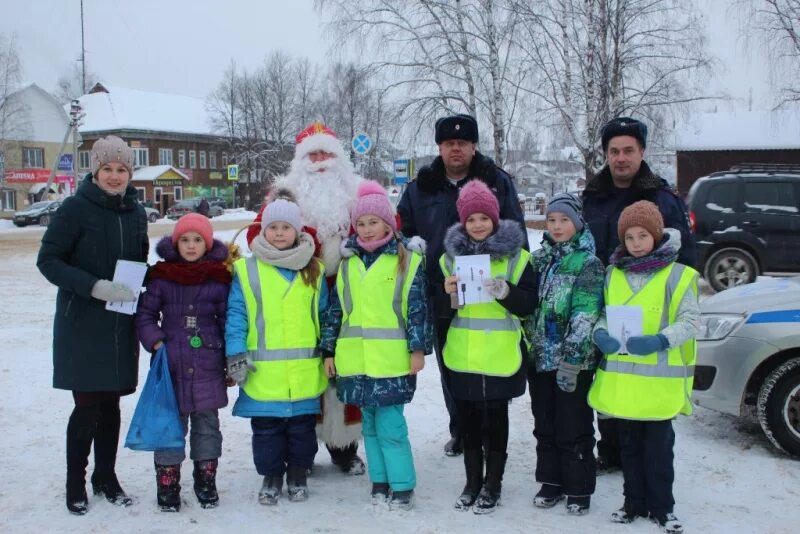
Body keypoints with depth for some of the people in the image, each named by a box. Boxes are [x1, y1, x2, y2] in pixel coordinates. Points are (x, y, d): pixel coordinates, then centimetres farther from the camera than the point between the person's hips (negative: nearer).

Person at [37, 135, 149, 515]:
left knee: (111, 404, 12)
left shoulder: (136, 211, 7)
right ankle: (75, 484, 17)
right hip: (81, 325, -5)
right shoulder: (76, 208, -9)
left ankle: (106, 477, 26)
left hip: (121, 325, 5)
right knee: (87, 406, -1)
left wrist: (139, 291, 1)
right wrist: (94, 287, -22)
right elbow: (48, 260, -11)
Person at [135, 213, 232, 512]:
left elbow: (228, 319, 5)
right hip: (171, 364, 0)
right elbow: (145, 313, 6)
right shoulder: (161, 276, 0)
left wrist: (231, 361, 4)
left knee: (207, 423, 11)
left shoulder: (219, 278, 0)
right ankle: (167, 483, 14)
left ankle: (206, 480, 24)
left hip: (208, 365, 1)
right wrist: (155, 342, -8)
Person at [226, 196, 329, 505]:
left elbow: (324, 315, 11)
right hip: (263, 374, -1)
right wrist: (236, 354, -7)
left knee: (302, 426, 11)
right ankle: (271, 475, 25)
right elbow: (236, 315, -1)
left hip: (304, 372, 1)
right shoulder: (247, 270, 0)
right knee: (266, 427, 8)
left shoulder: (313, 271, 6)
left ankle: (298, 475, 28)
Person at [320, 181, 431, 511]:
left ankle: (402, 486, 5)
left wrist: (418, 348, -8)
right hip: (356, 360, 5)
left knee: (390, 424, -6)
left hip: (391, 360, -5)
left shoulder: (407, 260, 0)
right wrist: (329, 350, 12)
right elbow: (335, 309, 14)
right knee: (370, 423, 12)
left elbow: (417, 308, -3)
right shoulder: (348, 262, 12)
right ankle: (380, 480, 23)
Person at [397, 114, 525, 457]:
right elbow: (403, 233, 13)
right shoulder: (421, 188, 7)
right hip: (441, 297, 3)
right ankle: (460, 431, 28)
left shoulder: (498, 183, 3)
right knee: (451, 370, 13)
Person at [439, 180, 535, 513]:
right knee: (468, 419, 11)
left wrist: (504, 291, -22)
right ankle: (472, 482, 26)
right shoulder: (450, 255, 8)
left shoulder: (516, 255, -1)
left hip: (500, 356, -3)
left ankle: (493, 485, 19)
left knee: (496, 419, 6)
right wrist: (447, 293, -10)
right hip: (462, 356, 3)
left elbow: (527, 305, -5)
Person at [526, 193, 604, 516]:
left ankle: (579, 489, 16)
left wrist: (571, 358, -22)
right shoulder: (538, 259, 10)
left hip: (573, 362, -6)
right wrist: (527, 349, 10)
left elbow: (585, 316, -16)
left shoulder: (588, 264, -8)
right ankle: (551, 482, 28)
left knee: (574, 429, 3)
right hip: (540, 358, 6)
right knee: (545, 426, 14)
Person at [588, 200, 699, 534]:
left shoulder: (677, 274, -6)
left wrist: (659, 340, -23)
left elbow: (690, 321, -8)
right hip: (621, 378, 4)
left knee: (658, 447, 6)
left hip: (659, 380, -4)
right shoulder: (614, 273, 7)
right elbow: (605, 313, 14)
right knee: (630, 445, 15)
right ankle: (634, 503, 29)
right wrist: (601, 332, -8)